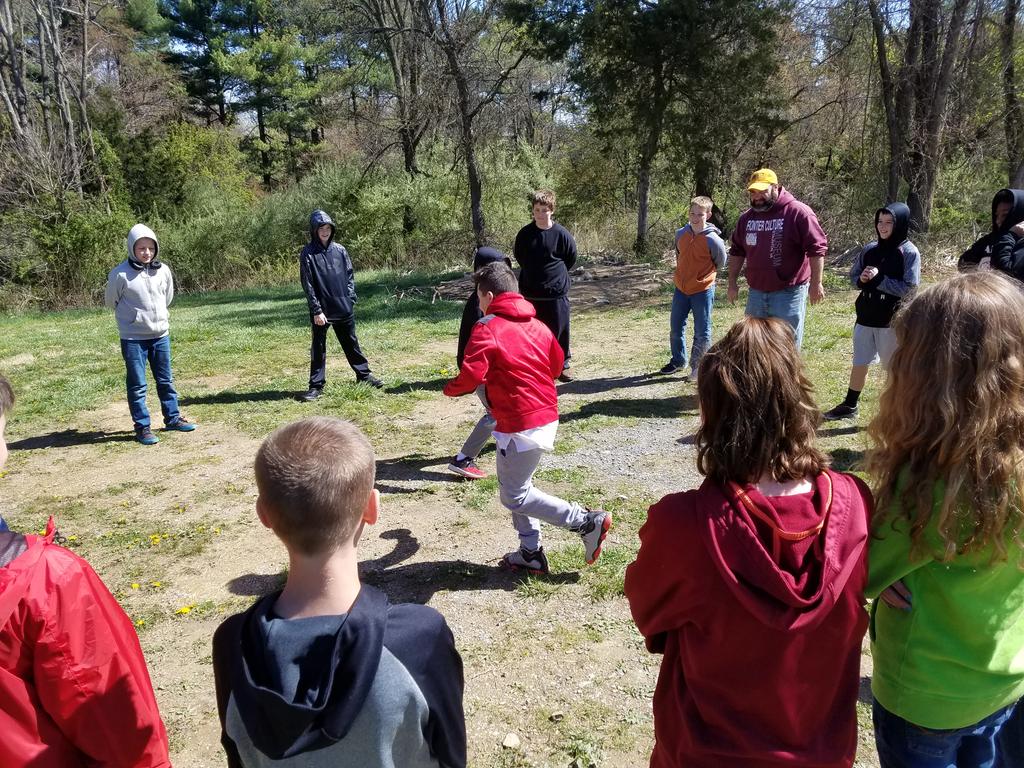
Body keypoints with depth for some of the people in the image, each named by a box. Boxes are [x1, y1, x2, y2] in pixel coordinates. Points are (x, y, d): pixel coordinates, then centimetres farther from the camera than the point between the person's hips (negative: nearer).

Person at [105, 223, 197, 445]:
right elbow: (110, 301, 1)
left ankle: (173, 418, 28)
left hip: (160, 334, 4)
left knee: (166, 380, 15)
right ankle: (142, 427, 11)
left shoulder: (163, 270, -1)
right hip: (133, 338, -4)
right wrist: (131, 315, 10)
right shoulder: (120, 274, -13)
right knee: (137, 385, 3)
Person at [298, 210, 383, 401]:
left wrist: (351, 299, 0)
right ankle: (316, 386, 12)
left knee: (351, 343, 16)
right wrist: (317, 311, -13)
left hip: (344, 308, 3)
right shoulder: (308, 254, -7)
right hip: (321, 311, -3)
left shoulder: (339, 250, 4)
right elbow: (308, 285, -9)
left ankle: (364, 374, 30)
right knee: (318, 347, 5)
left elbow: (350, 275, 9)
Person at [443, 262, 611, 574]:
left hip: (520, 426, -8)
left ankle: (588, 522, 3)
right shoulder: (536, 324, 9)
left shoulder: (486, 328, -13)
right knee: (516, 485, 20)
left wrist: (449, 388, 0)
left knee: (515, 496, 4)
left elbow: (471, 377, -20)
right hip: (547, 417, 9)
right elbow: (556, 364, 15)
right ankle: (531, 554, 24)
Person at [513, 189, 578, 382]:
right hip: (531, 293, 2)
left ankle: (564, 363, 23)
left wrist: (555, 273, 10)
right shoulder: (524, 234, -1)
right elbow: (518, 256, 15)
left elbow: (571, 258, 5)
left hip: (557, 292, -2)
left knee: (559, 331, 6)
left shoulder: (561, 234, -9)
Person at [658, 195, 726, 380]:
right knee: (675, 327, 13)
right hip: (680, 289, 5)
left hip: (702, 290, -5)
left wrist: (701, 275, 8)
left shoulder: (712, 240, -15)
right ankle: (678, 360, 31)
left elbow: (720, 263, 0)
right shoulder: (681, 234, 0)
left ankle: (697, 365, 16)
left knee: (702, 332, 3)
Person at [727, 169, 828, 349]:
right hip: (756, 293, 6)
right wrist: (732, 283, 14)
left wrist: (816, 283, -15)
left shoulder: (798, 212, -10)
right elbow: (737, 251, 18)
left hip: (788, 293, -6)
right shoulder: (747, 217, 9)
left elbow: (817, 248, -12)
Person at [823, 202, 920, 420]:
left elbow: (908, 287, -14)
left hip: (892, 320, -4)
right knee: (859, 364, 13)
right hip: (865, 317, 4)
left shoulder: (909, 253, -9)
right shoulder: (870, 249, 4)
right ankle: (850, 406, 25)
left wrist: (878, 279, -18)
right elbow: (853, 276, 11)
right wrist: (862, 279, -11)